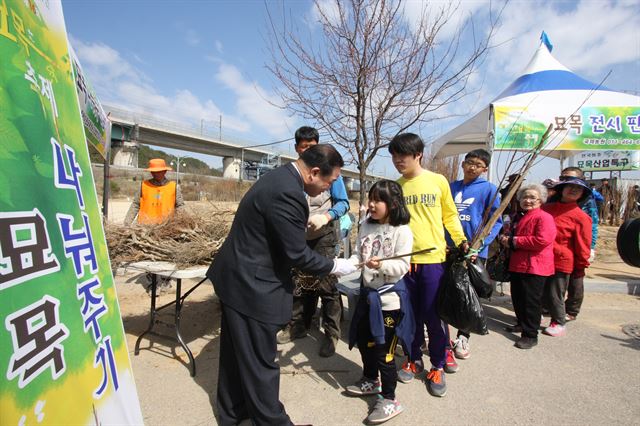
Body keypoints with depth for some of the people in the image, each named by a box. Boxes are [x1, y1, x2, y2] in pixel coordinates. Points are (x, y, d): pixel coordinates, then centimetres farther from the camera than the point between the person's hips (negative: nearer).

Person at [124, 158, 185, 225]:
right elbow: (135, 205, 10)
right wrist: (127, 223, 7)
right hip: (145, 226, 1)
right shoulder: (144, 185, 5)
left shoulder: (174, 187, 4)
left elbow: (180, 206, 8)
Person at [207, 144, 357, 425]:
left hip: (236, 277, 11)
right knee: (260, 362, 8)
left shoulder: (281, 178, 5)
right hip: (252, 287, -11)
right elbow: (298, 254, -22)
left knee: (236, 353, 24)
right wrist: (335, 266, -8)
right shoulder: (287, 193, -27)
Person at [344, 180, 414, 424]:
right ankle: (371, 380, 44)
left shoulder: (402, 231, -14)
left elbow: (402, 267, -17)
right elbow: (357, 255, 5)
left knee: (383, 349, 1)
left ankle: (389, 400, 20)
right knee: (363, 340, 21)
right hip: (368, 293, 7)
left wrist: (381, 265, -34)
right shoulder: (366, 226, 5)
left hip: (389, 297, -7)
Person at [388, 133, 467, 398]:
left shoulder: (439, 182, 0)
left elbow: (450, 216, 6)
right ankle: (414, 359, 32)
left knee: (433, 316, 5)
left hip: (433, 258, -2)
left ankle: (438, 366, 25)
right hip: (404, 259, 2)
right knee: (411, 314, 13)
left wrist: (461, 241, -4)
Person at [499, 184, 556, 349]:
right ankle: (522, 323, 37)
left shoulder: (544, 217, -12)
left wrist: (515, 241, -18)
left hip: (535, 267, -9)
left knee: (531, 301, -2)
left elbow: (542, 240, -26)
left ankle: (530, 335, 8)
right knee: (517, 297, 18)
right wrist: (507, 239, 8)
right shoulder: (522, 217, 18)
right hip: (518, 264, 9)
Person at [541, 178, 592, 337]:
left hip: (561, 262, -4)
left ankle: (558, 324, 24)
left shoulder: (581, 217, -7)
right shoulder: (547, 208, 6)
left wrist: (581, 267, 0)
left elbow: (582, 245, -4)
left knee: (554, 295, 5)